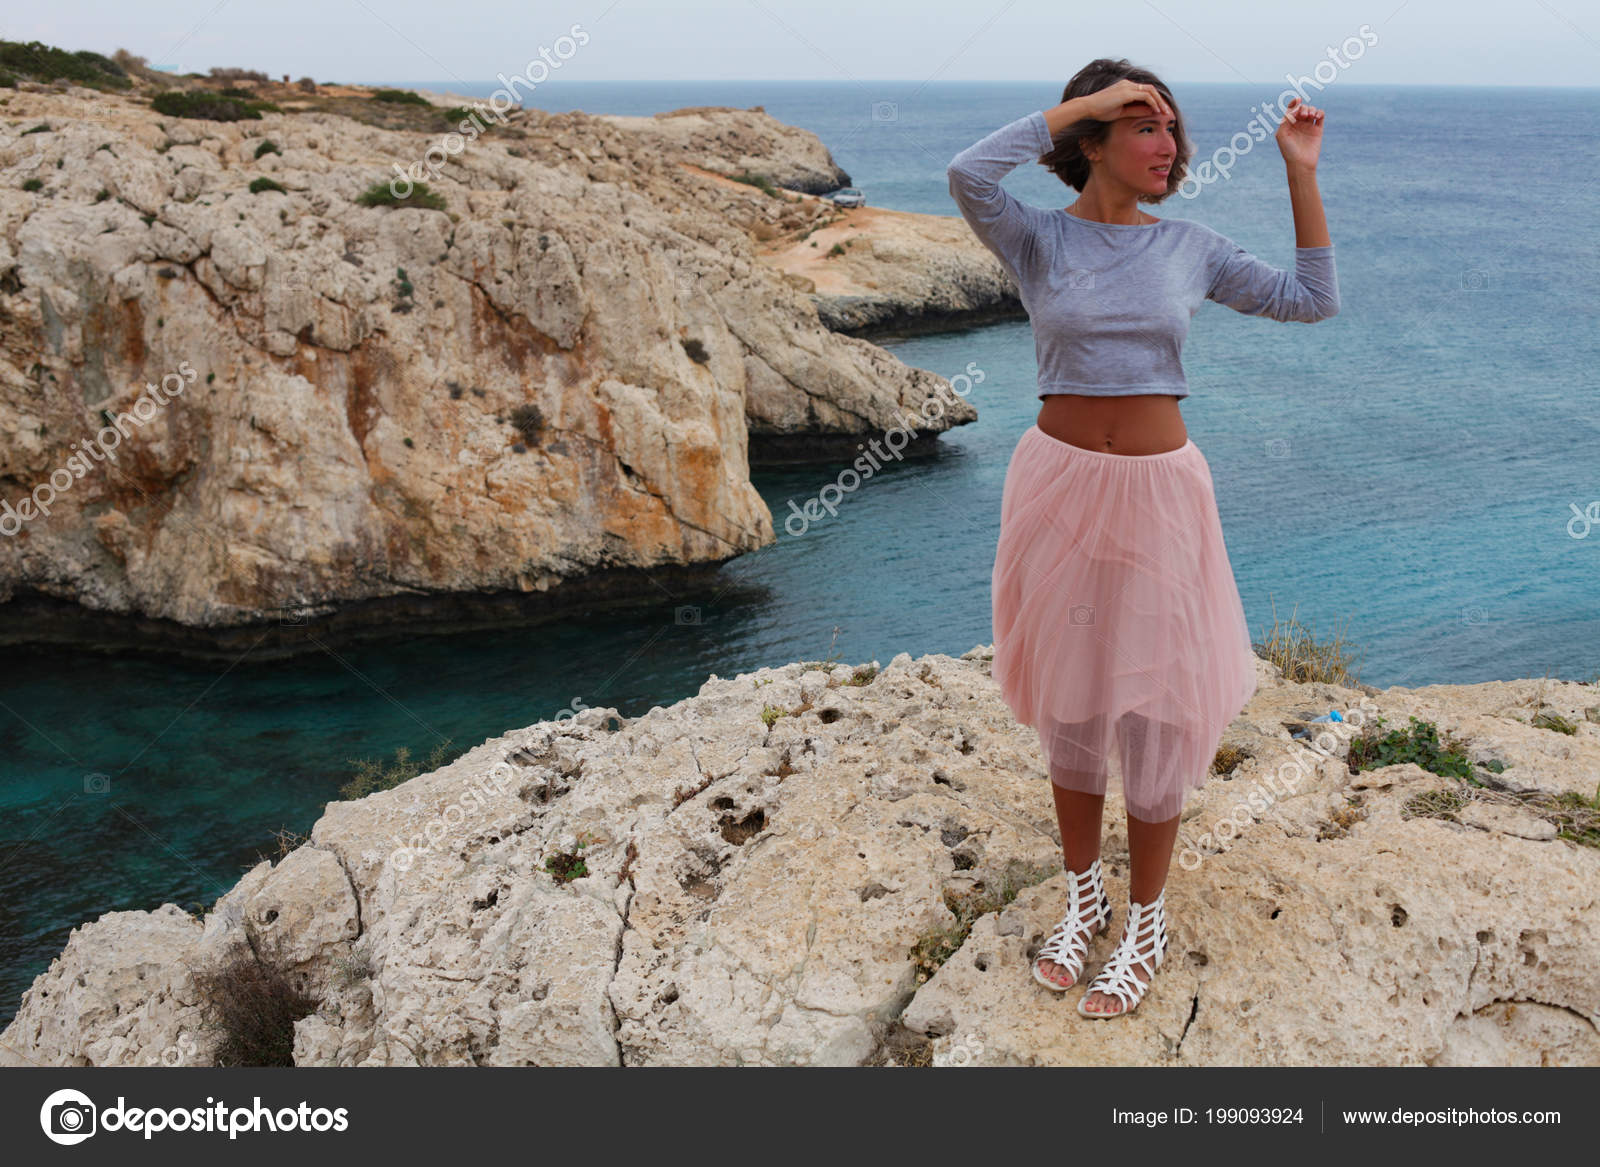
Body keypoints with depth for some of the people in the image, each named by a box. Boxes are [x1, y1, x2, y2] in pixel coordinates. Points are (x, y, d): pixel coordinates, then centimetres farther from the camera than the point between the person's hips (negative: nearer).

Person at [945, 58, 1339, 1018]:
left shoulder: (1190, 246, 4)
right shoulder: (1038, 240, -3)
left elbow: (1314, 301, 5)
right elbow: (969, 174, -23)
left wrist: (1302, 174, 2)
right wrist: (1084, 102, -16)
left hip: (1158, 490, 1)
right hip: (1061, 482, -1)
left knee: (1155, 706, 4)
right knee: (1070, 701, 12)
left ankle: (1147, 921, 23)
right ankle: (1083, 893, 33)